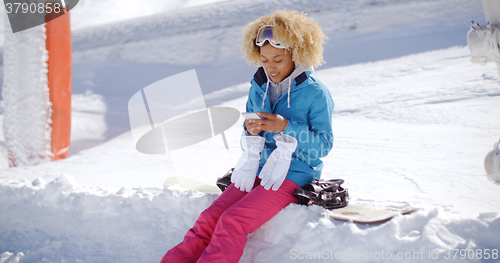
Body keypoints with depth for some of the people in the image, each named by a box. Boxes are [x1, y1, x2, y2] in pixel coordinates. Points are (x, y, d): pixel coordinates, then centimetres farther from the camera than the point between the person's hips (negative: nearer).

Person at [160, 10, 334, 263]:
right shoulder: (258, 89, 10)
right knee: (209, 219, -13)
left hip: (293, 176, -6)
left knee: (232, 222, -24)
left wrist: (286, 127, -20)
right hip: (257, 170, 6)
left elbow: (324, 144, -9)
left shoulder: (316, 93, -7)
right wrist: (252, 132, -8)